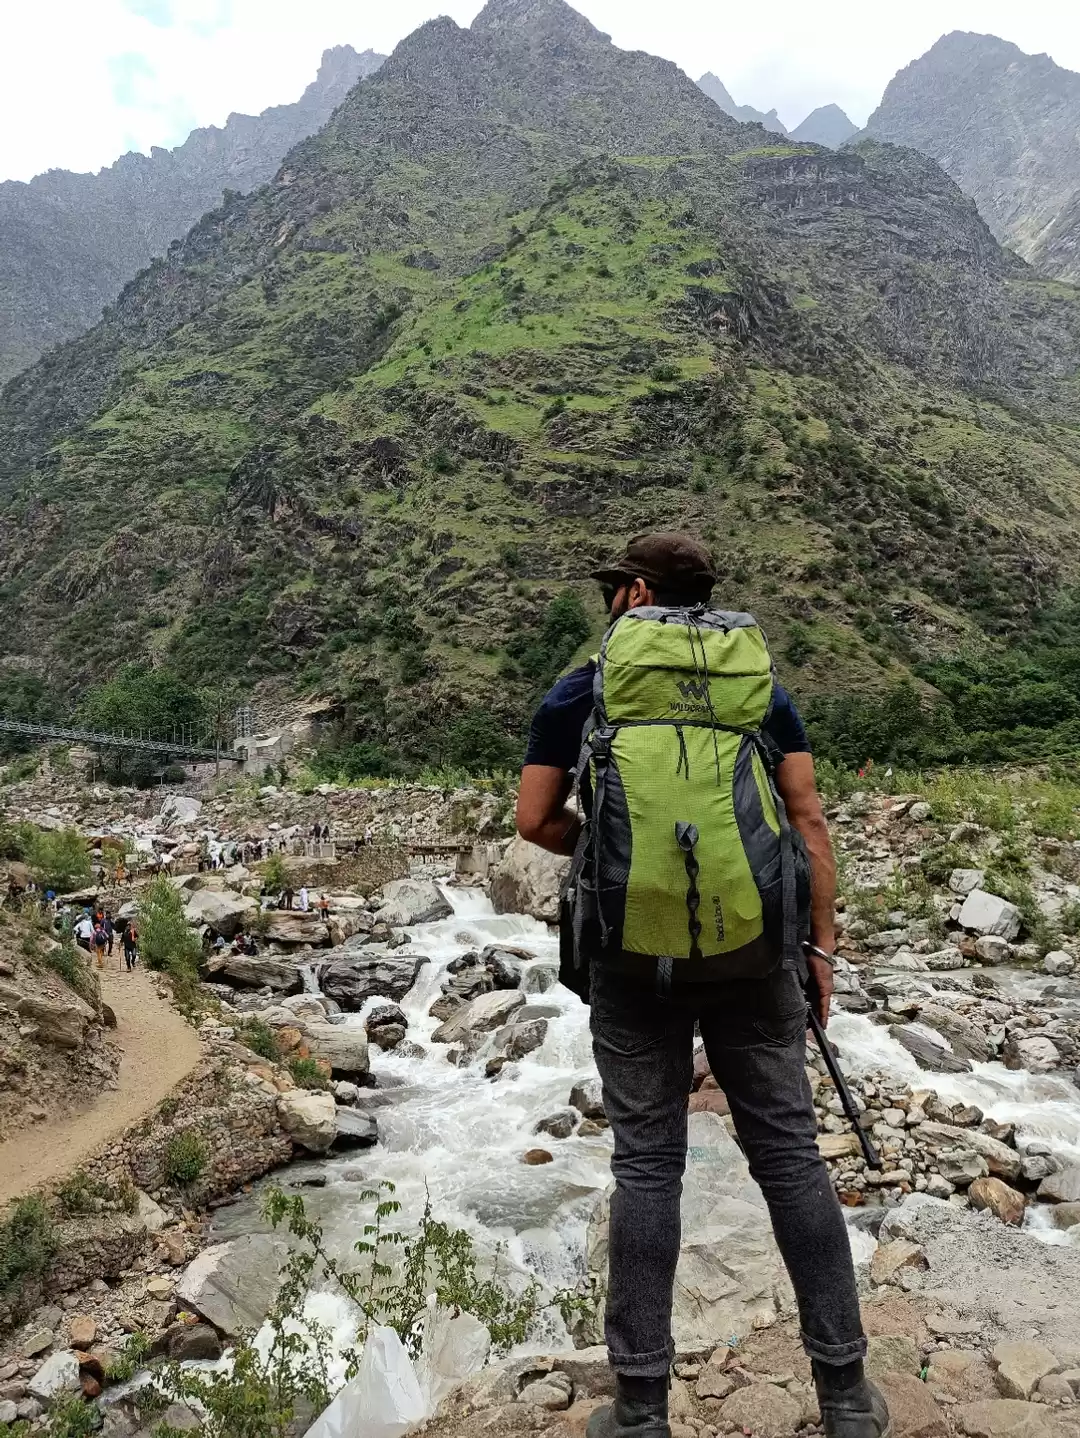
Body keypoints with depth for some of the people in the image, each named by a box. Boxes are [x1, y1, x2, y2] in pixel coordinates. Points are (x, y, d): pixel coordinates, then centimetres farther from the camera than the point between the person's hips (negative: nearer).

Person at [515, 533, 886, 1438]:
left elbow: (536, 822, 6)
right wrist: (821, 945, 10)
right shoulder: (763, 684, 11)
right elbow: (810, 820, 6)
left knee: (647, 1164, 9)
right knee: (790, 1154, 12)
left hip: (632, 950, -1)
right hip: (753, 947, 2)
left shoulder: (584, 689, 5)